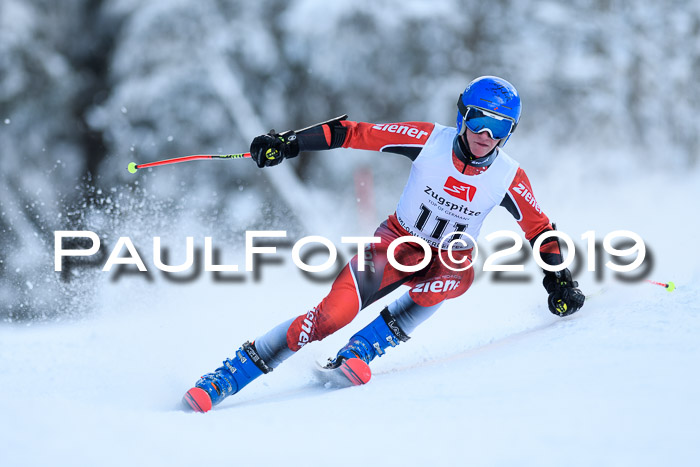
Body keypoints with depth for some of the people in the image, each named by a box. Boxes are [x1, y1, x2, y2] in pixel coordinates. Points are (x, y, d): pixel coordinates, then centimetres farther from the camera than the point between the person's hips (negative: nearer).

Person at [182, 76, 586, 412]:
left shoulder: (509, 178, -13)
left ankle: (359, 353, -24)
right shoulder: (430, 141, -16)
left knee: (455, 275, -37)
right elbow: (357, 133, -14)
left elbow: (539, 230, 2)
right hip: (398, 242, -1)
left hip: (450, 258, 2)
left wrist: (558, 280, -9)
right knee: (332, 314, -22)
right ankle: (221, 381, -14)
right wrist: (289, 143, -20)